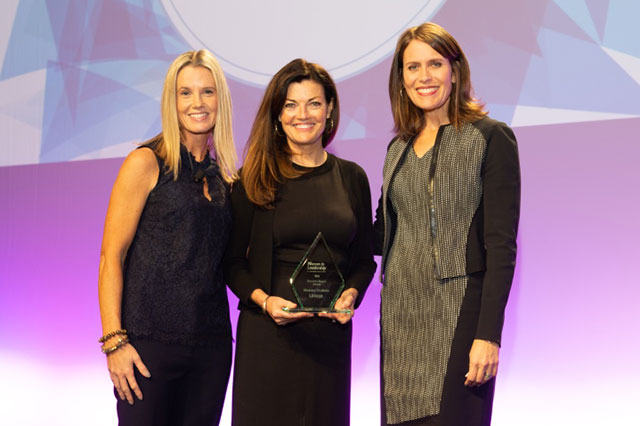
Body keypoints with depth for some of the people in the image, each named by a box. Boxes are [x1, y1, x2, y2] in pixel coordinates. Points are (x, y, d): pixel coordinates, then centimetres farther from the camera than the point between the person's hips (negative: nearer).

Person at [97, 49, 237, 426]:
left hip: (211, 344, 5)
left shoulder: (226, 178, 12)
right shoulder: (147, 163, -3)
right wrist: (113, 340, -14)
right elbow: (112, 256, -7)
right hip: (150, 338, -5)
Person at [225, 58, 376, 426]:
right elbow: (233, 260, 1)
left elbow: (364, 259, 12)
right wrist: (264, 300, -15)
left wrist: (350, 295, -7)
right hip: (266, 334, -2)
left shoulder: (351, 177, 8)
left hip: (330, 334, 2)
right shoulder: (254, 179, 1)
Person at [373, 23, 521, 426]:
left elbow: (501, 245, -9)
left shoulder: (490, 137, -4)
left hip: (459, 316, -5)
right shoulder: (400, 147, 14)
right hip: (400, 315, 6)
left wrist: (488, 335, -16)